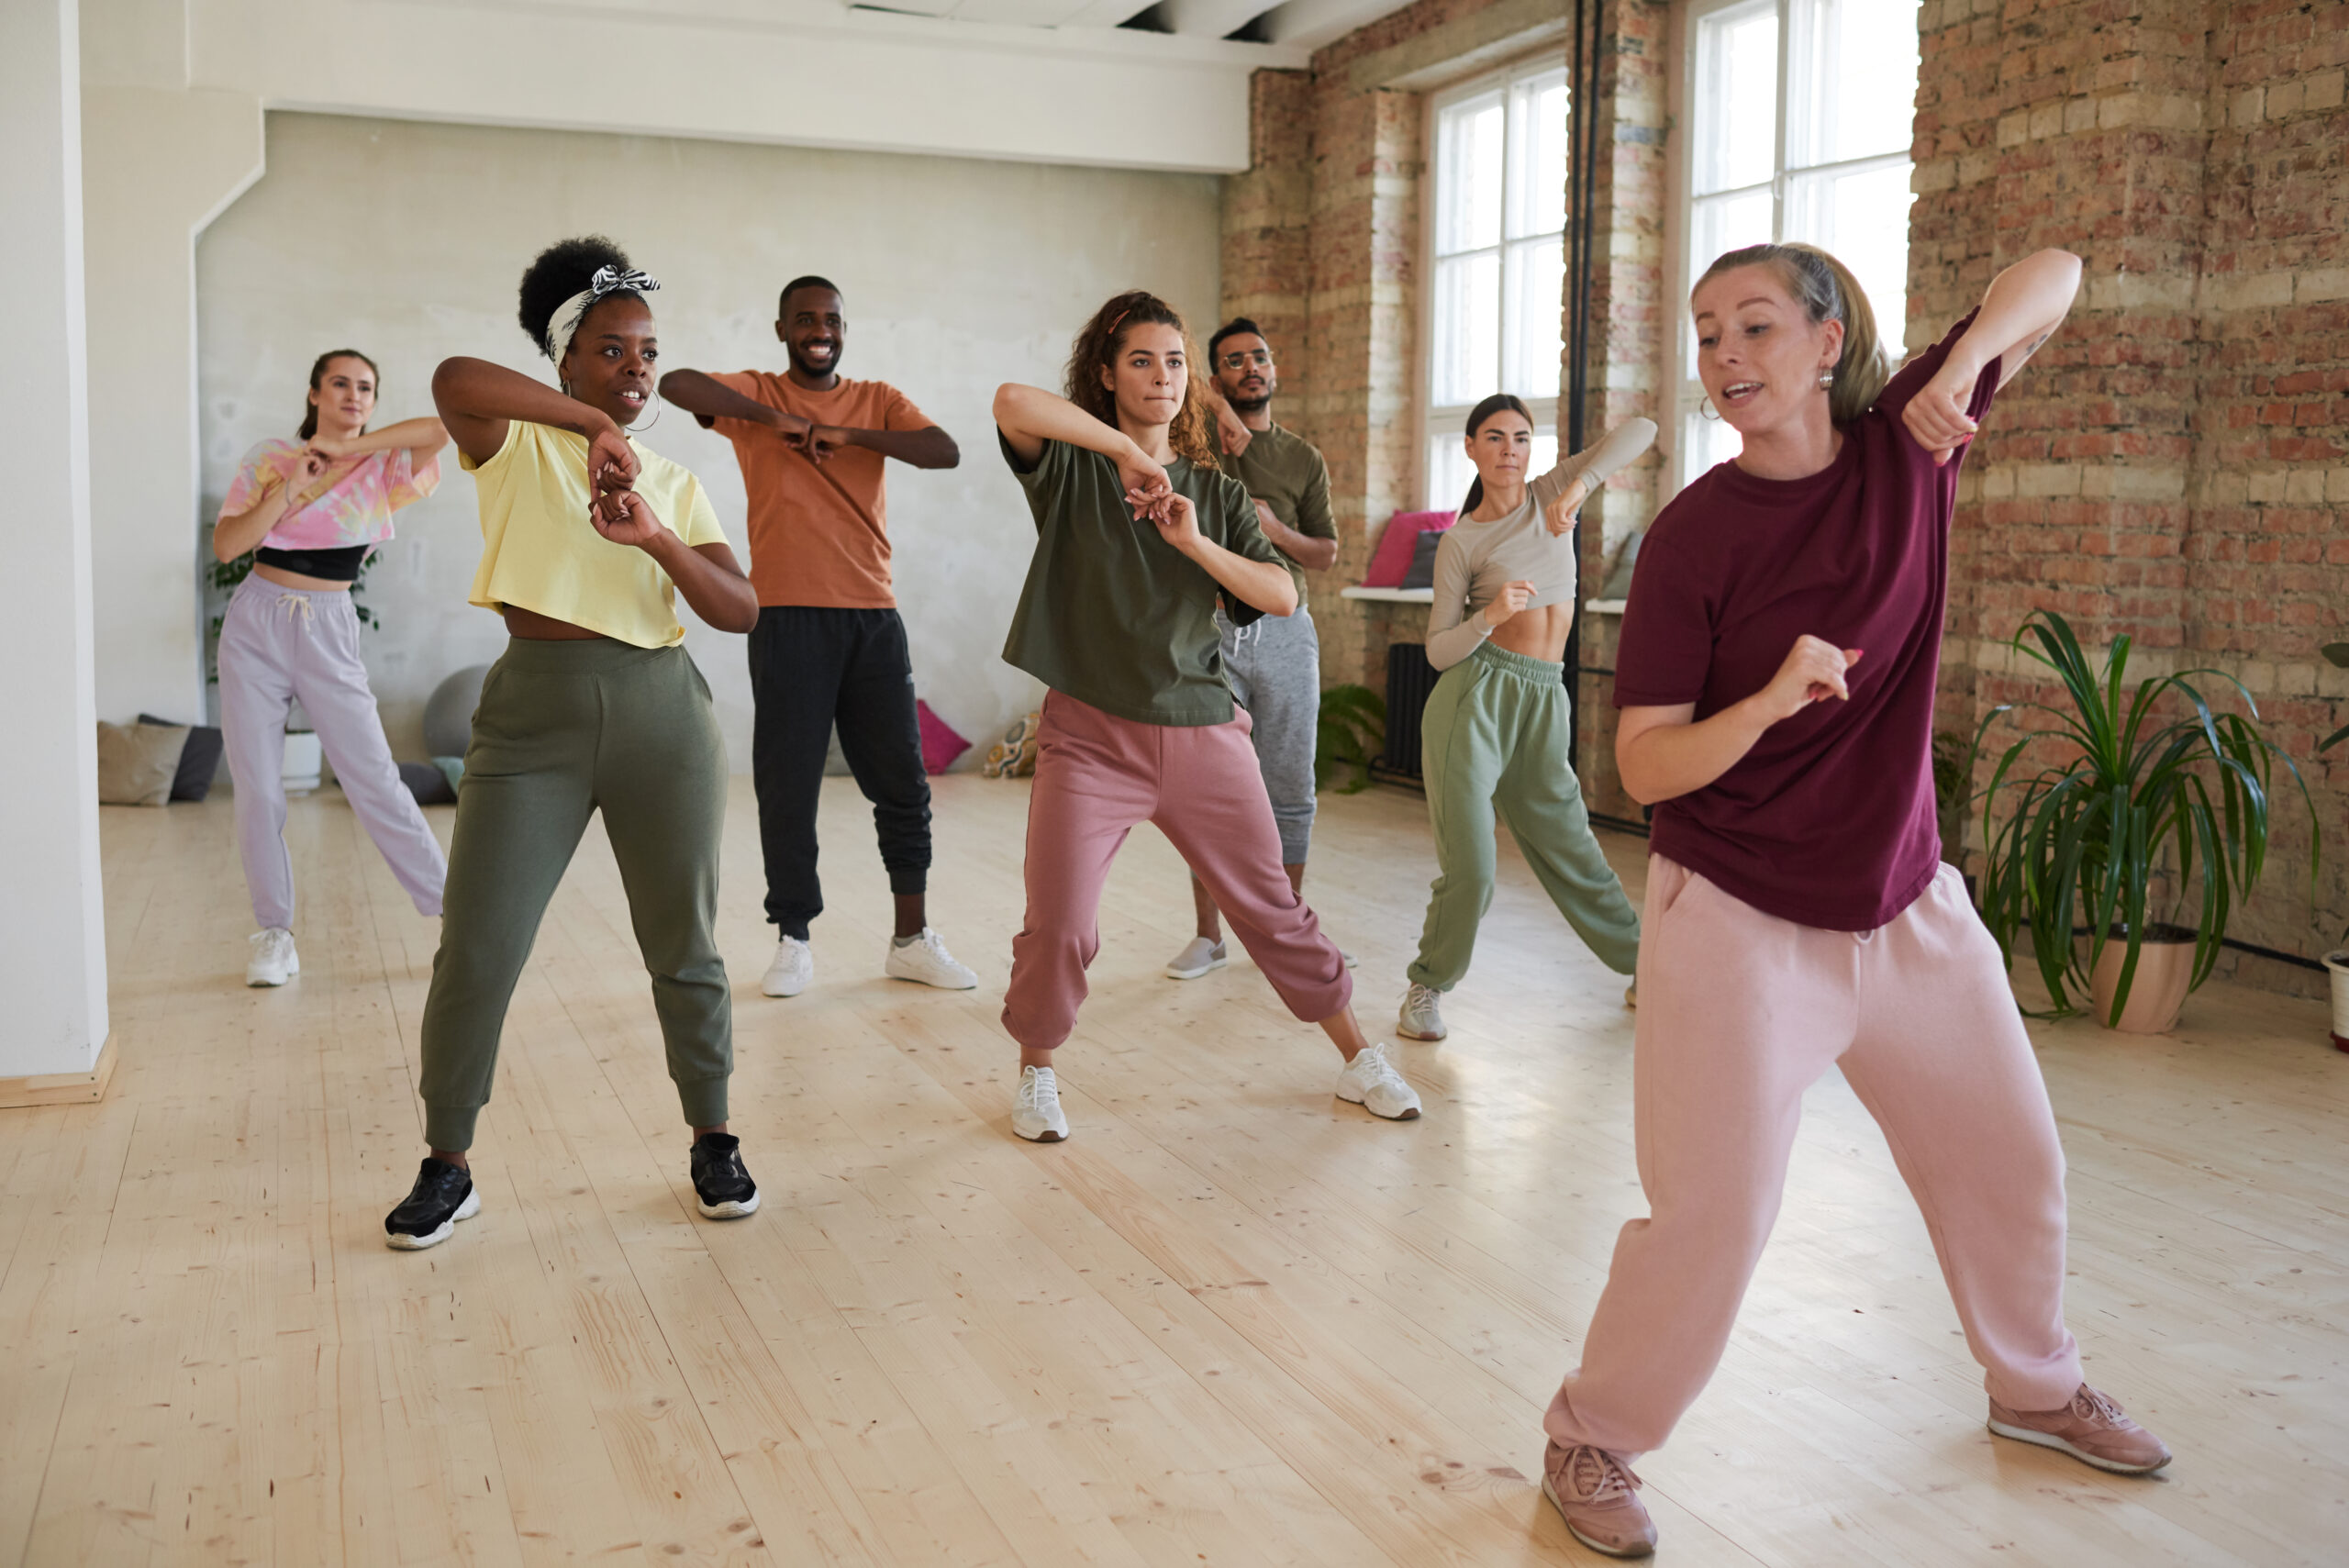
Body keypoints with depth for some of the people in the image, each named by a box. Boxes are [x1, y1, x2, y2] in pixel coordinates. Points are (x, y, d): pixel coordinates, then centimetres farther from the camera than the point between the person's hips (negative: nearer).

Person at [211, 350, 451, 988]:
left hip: (329, 632, -1)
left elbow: (441, 428, -19)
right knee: (257, 786, 1)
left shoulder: (383, 466, 2)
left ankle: (453, 909, 2)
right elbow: (226, 545, -3)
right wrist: (290, 487, -12)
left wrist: (344, 447, -16)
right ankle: (273, 932, 12)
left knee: (374, 780, -5)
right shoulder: (272, 457, 5)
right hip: (256, 625, 2)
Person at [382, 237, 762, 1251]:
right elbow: (453, 377, -20)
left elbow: (742, 612, 2)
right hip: (533, 717, -2)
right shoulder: (514, 444, 3)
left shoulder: (674, 484, 13)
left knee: (684, 949, 9)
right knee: (475, 954, -2)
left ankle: (713, 1141, 26)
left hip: (661, 717, 3)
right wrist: (593, 423, -15)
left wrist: (655, 539, -13)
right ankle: (447, 1168, 15)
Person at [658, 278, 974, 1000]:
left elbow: (946, 451, -7)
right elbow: (675, 383, -14)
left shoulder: (877, 401, 10)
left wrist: (846, 434, -16)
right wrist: (773, 418, -19)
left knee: (901, 782, 7)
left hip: (872, 615, 3)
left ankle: (912, 939, 18)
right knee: (788, 786, 1)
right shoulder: (757, 395, 5)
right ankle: (793, 942, 14)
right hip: (788, 617, -2)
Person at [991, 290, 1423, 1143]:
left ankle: (1360, 1060, 25)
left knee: (1273, 908, 10)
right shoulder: (1072, 469, 0)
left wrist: (1195, 542, -14)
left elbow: (1283, 596, -1)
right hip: (1090, 736, -3)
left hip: (1202, 733, 3)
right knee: (1057, 927, -6)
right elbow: (1012, 402, -22)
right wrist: (1129, 449, -17)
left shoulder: (1217, 492, 10)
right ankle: (1036, 1073, 21)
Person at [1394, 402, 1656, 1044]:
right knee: (1469, 869, -8)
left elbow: (1639, 430, -4)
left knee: (1570, 849, 11)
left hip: (1544, 704, 3)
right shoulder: (1460, 542, 1)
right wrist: (1490, 616, -20)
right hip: (1474, 696, -3)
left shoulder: (1551, 495, 8)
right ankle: (1427, 988, 13)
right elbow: (1439, 650, -2)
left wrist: (1579, 486, -18)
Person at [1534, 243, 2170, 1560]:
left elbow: (2056, 277, 2)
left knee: (2009, 1158, 19)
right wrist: (1770, 700, -33)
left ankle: (2037, 1385, 45)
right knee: (1713, 1211, -8)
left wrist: (1965, 359, -18)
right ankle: (1594, 1441, 15)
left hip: (1909, 899, 5)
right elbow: (1647, 767, -15)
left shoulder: (1906, 448, -4)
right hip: (1741, 916, -5)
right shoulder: (1694, 539, -14)